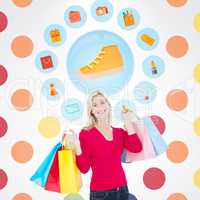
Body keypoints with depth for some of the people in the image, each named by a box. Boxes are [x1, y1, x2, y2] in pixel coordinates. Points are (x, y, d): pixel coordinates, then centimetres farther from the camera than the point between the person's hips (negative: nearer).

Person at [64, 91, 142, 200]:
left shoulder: (120, 132, 6)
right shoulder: (86, 133, -7)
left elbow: (137, 148, -12)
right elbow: (84, 168, -10)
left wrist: (128, 122, -6)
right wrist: (76, 146, -24)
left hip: (122, 189, 4)